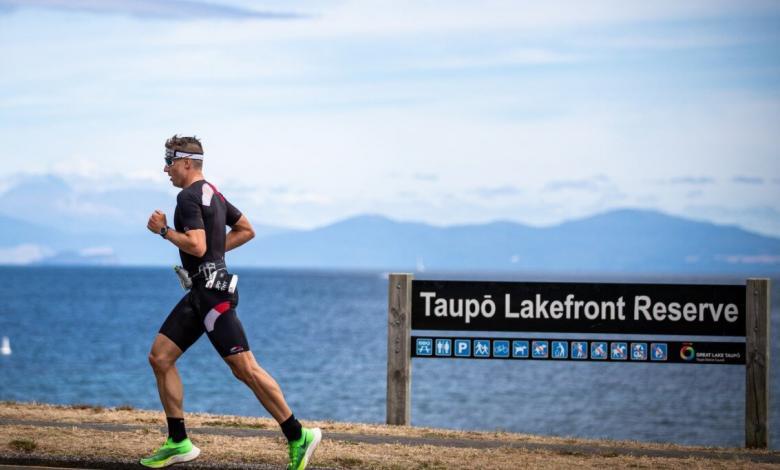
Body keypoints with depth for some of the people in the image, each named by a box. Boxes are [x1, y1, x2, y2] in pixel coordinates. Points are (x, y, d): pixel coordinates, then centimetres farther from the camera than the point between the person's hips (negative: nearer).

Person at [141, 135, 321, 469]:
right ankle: (179, 443, 9)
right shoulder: (212, 194, 17)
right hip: (201, 293, 11)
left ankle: (298, 438, -8)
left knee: (244, 369, -10)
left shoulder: (189, 197, -12)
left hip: (211, 293, -11)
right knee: (160, 357, 8)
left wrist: (163, 230, -10)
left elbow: (197, 246, -24)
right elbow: (246, 230, 25)